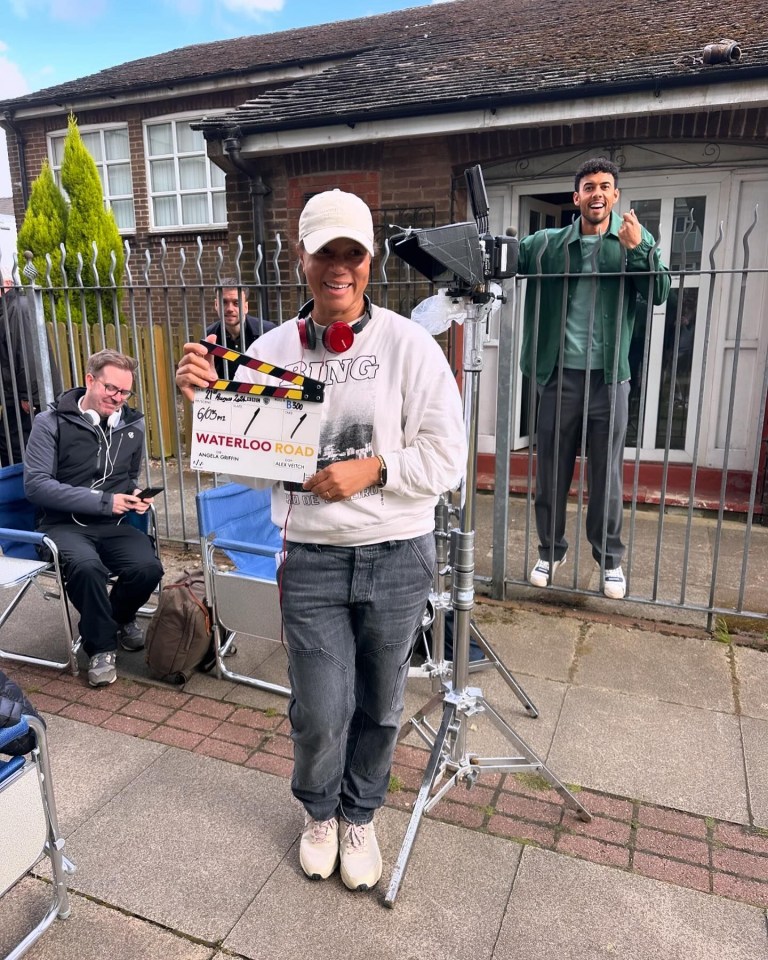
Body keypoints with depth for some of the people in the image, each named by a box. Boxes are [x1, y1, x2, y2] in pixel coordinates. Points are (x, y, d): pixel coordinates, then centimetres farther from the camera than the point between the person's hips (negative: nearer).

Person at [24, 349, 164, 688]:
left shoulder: (133, 424, 9)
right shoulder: (51, 422, -5)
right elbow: (36, 484, -13)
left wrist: (136, 495, -1)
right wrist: (104, 501, -18)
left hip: (113, 525, 4)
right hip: (64, 525, -3)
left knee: (148, 567, -25)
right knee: (87, 566, -36)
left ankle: (120, 618, 11)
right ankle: (101, 645, -7)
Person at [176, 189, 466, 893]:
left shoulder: (409, 345, -6)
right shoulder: (273, 349, 2)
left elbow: (447, 458, -7)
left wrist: (372, 469, -19)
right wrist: (201, 398, -12)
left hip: (397, 558, 0)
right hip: (311, 557, 1)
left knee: (380, 706, 16)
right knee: (319, 713, 7)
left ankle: (359, 817, 45)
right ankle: (319, 813, 42)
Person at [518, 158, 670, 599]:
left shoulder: (635, 240, 6)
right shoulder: (547, 244, 7)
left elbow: (660, 293, -3)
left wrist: (637, 249, -17)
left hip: (609, 377, 0)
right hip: (561, 375, 1)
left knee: (607, 473, 6)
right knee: (552, 469, 7)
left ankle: (611, 559, 20)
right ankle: (551, 551, 23)